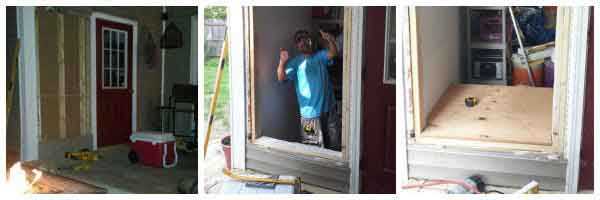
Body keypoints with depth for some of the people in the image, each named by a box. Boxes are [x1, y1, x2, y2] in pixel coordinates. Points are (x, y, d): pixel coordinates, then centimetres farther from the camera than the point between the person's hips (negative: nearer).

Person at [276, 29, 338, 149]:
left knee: (333, 144, 16)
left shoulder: (320, 56, 9)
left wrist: (329, 40, -29)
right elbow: (281, 77, -18)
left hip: (329, 108, 4)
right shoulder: (296, 63, -4)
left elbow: (333, 53, -10)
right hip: (310, 112, -4)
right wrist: (282, 62, -37)